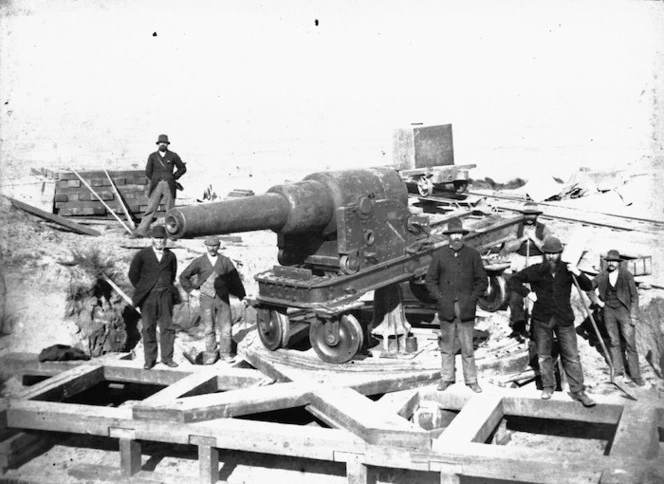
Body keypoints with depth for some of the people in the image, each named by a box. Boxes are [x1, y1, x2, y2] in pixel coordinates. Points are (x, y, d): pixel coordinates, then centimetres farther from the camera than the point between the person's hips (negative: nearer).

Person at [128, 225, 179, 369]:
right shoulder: (142, 255, 1)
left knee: (167, 327, 1)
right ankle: (150, 359, 8)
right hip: (148, 296, -1)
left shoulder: (170, 256, 7)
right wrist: (141, 289, 6)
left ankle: (167, 358, 9)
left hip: (165, 296, 2)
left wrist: (169, 288, 12)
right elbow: (133, 274, 6)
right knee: (148, 328, 1)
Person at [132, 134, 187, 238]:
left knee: (170, 210, 1)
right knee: (150, 209, -4)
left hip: (169, 186, 0)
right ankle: (141, 231, -4)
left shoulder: (173, 156, 4)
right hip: (156, 186, 1)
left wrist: (173, 178, 6)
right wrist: (156, 181, 5)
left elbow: (183, 169, 10)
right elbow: (148, 172, 8)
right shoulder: (152, 156, 6)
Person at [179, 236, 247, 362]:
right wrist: (192, 291, 2)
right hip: (206, 298, -1)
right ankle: (211, 355, 11)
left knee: (226, 327, -1)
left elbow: (235, 279, 9)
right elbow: (183, 277, 9)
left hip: (223, 298, 1)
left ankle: (225, 353, 11)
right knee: (209, 328, 0)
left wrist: (242, 297, 8)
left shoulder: (225, 261, 5)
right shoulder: (199, 262, 3)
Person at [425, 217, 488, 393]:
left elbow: (482, 281, 5)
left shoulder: (472, 255, 4)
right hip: (446, 308, 1)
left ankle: (471, 380, 12)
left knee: (467, 347, 2)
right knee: (447, 346, 8)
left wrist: (472, 299, -4)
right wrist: (439, 297, -2)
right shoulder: (440, 255, 5)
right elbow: (430, 279, 9)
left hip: (466, 309, -1)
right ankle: (446, 377, 19)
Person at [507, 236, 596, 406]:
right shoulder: (536, 271, -3)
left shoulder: (567, 270, 0)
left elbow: (588, 287, 2)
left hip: (564, 319, 0)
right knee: (543, 355, 10)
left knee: (572, 356, 0)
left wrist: (579, 274, -16)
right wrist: (527, 293, -7)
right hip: (542, 320, 0)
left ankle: (578, 391, 8)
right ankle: (548, 387, 26)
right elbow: (512, 281, 4)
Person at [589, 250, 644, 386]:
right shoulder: (602, 276, 2)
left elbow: (634, 296, -2)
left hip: (623, 310, -2)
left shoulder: (627, 275, -5)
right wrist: (597, 301, 5)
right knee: (613, 342, 6)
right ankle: (618, 371, 14)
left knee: (630, 343, -5)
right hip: (608, 311, 3)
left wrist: (633, 316, -5)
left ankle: (635, 375, 1)